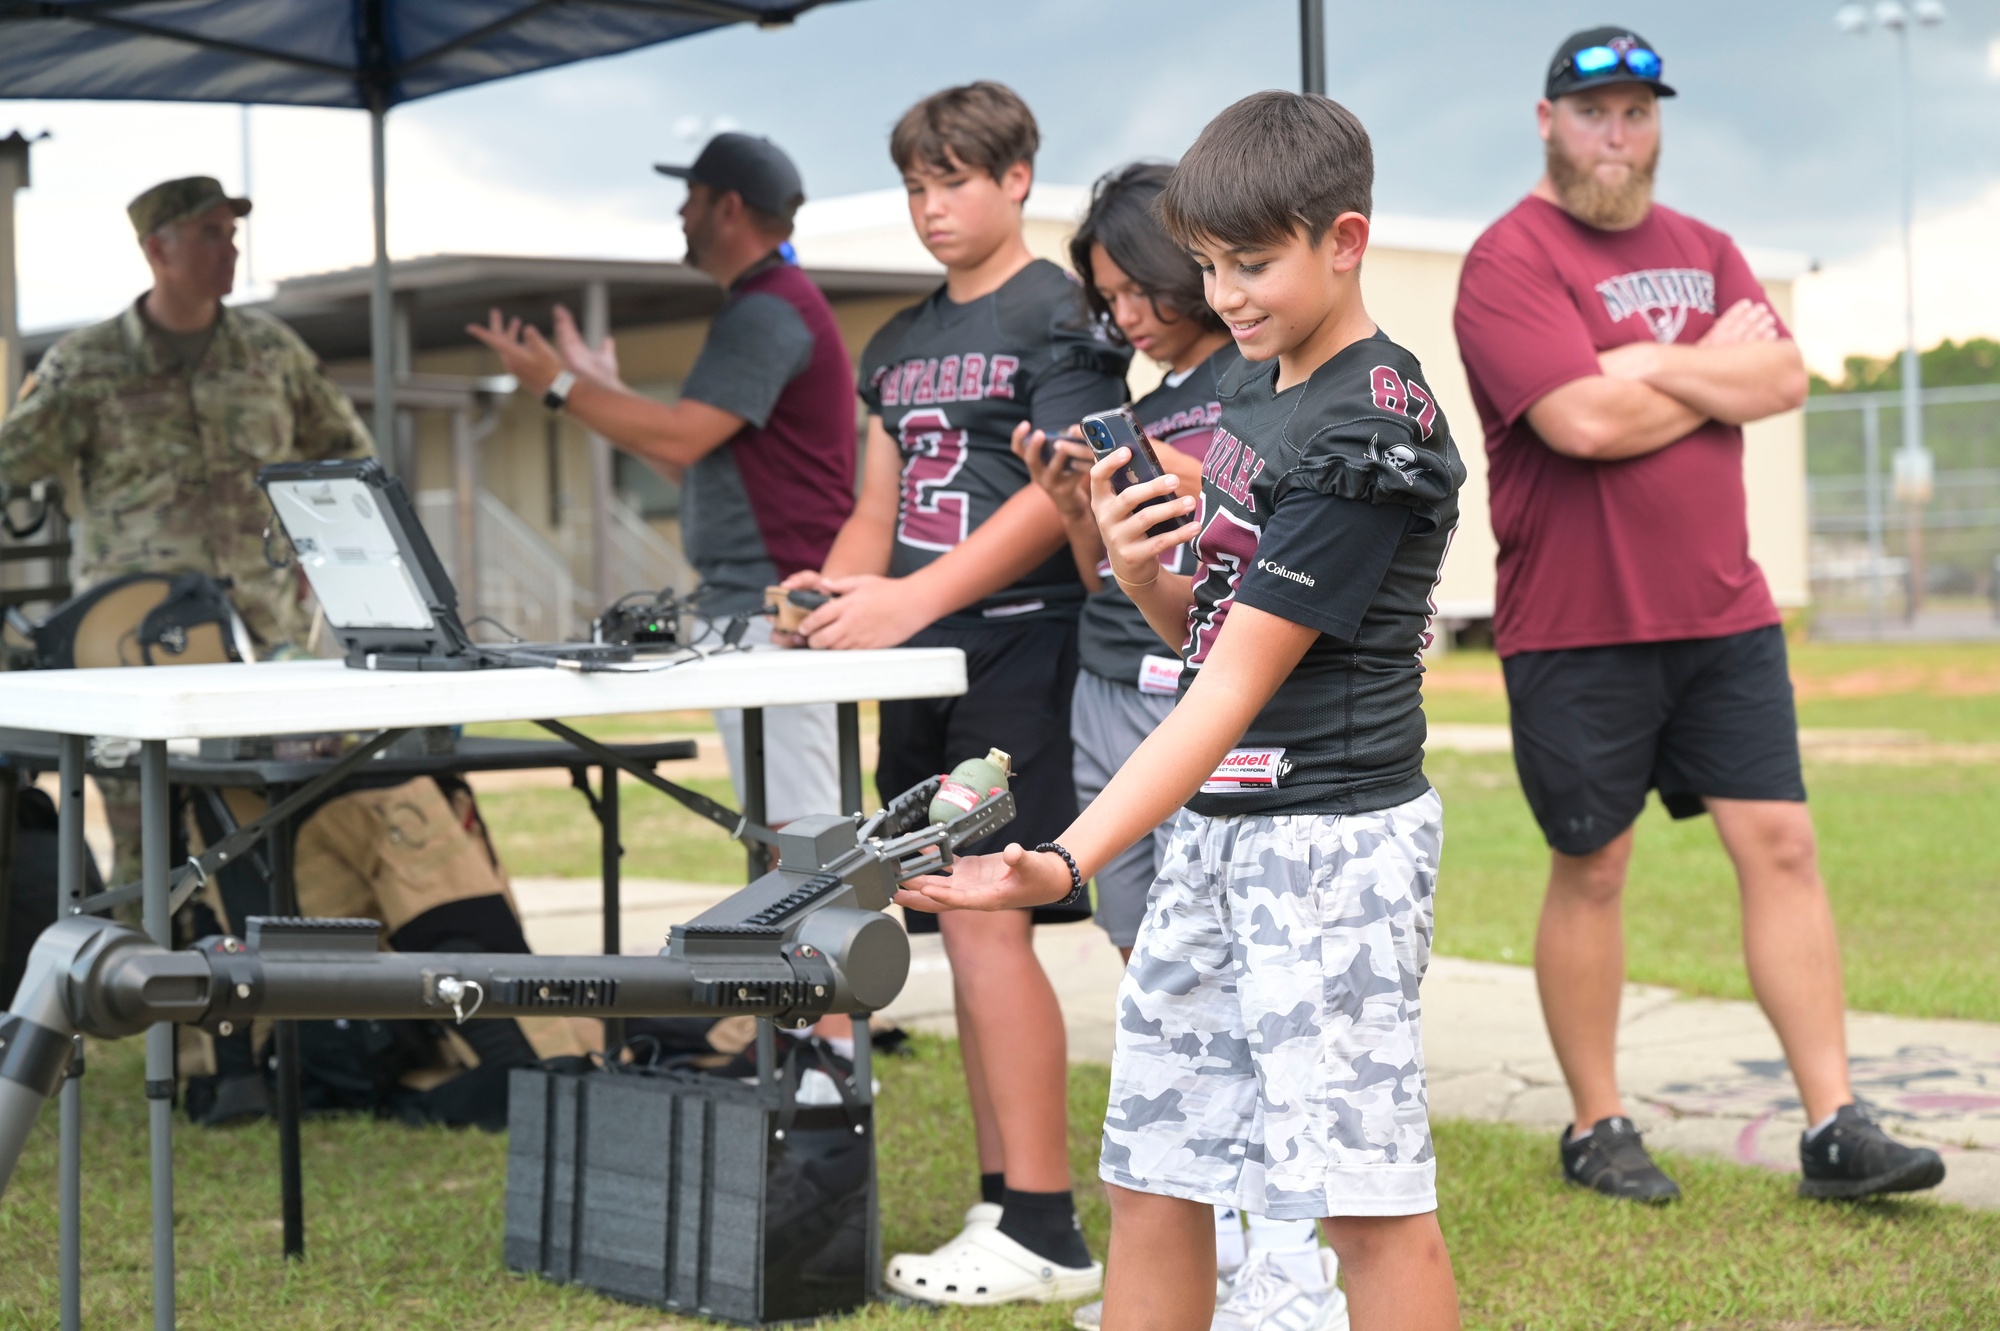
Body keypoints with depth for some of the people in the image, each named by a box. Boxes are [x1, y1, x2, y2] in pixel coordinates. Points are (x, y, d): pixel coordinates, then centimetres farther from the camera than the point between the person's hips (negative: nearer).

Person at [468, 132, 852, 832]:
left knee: (791, 828, -13)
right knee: (789, 831, 10)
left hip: (772, 612, -11)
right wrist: (604, 387, 26)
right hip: (756, 608, 11)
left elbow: (678, 438, -19)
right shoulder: (769, 304, 22)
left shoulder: (767, 312, -12)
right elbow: (696, 460, 22)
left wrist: (560, 385, -8)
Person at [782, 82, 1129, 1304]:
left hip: (1017, 649, -8)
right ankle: (1004, 1205, 15)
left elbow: (1059, 497, -15)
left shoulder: (1058, 317, -5)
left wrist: (911, 599, -24)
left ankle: (1043, 1231, -8)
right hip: (925, 661, 8)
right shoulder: (901, 343, 19)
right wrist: (828, 594, 0)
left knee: (987, 922, -12)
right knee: (969, 933, 8)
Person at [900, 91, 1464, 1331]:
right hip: (1214, 828, 9)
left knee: (1368, 1195, -3)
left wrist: (1067, 862, -27)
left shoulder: (1370, 438, -16)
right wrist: (1140, 568, -5)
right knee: (1148, 1178, 10)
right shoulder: (1249, 390, 11)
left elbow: (1237, 687, -20)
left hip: (1331, 838, -9)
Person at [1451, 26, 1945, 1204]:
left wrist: (1650, 367, -14)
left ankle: (1836, 1128, 5)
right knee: (1592, 871, 4)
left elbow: (1784, 377, -1)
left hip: (1725, 613, 6)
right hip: (1578, 626, -6)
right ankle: (1597, 1128, 17)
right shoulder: (1513, 260, -8)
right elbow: (1581, 420, -22)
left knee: (1781, 843, 2)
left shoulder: (1703, 251, 14)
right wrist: (1717, 375, -6)